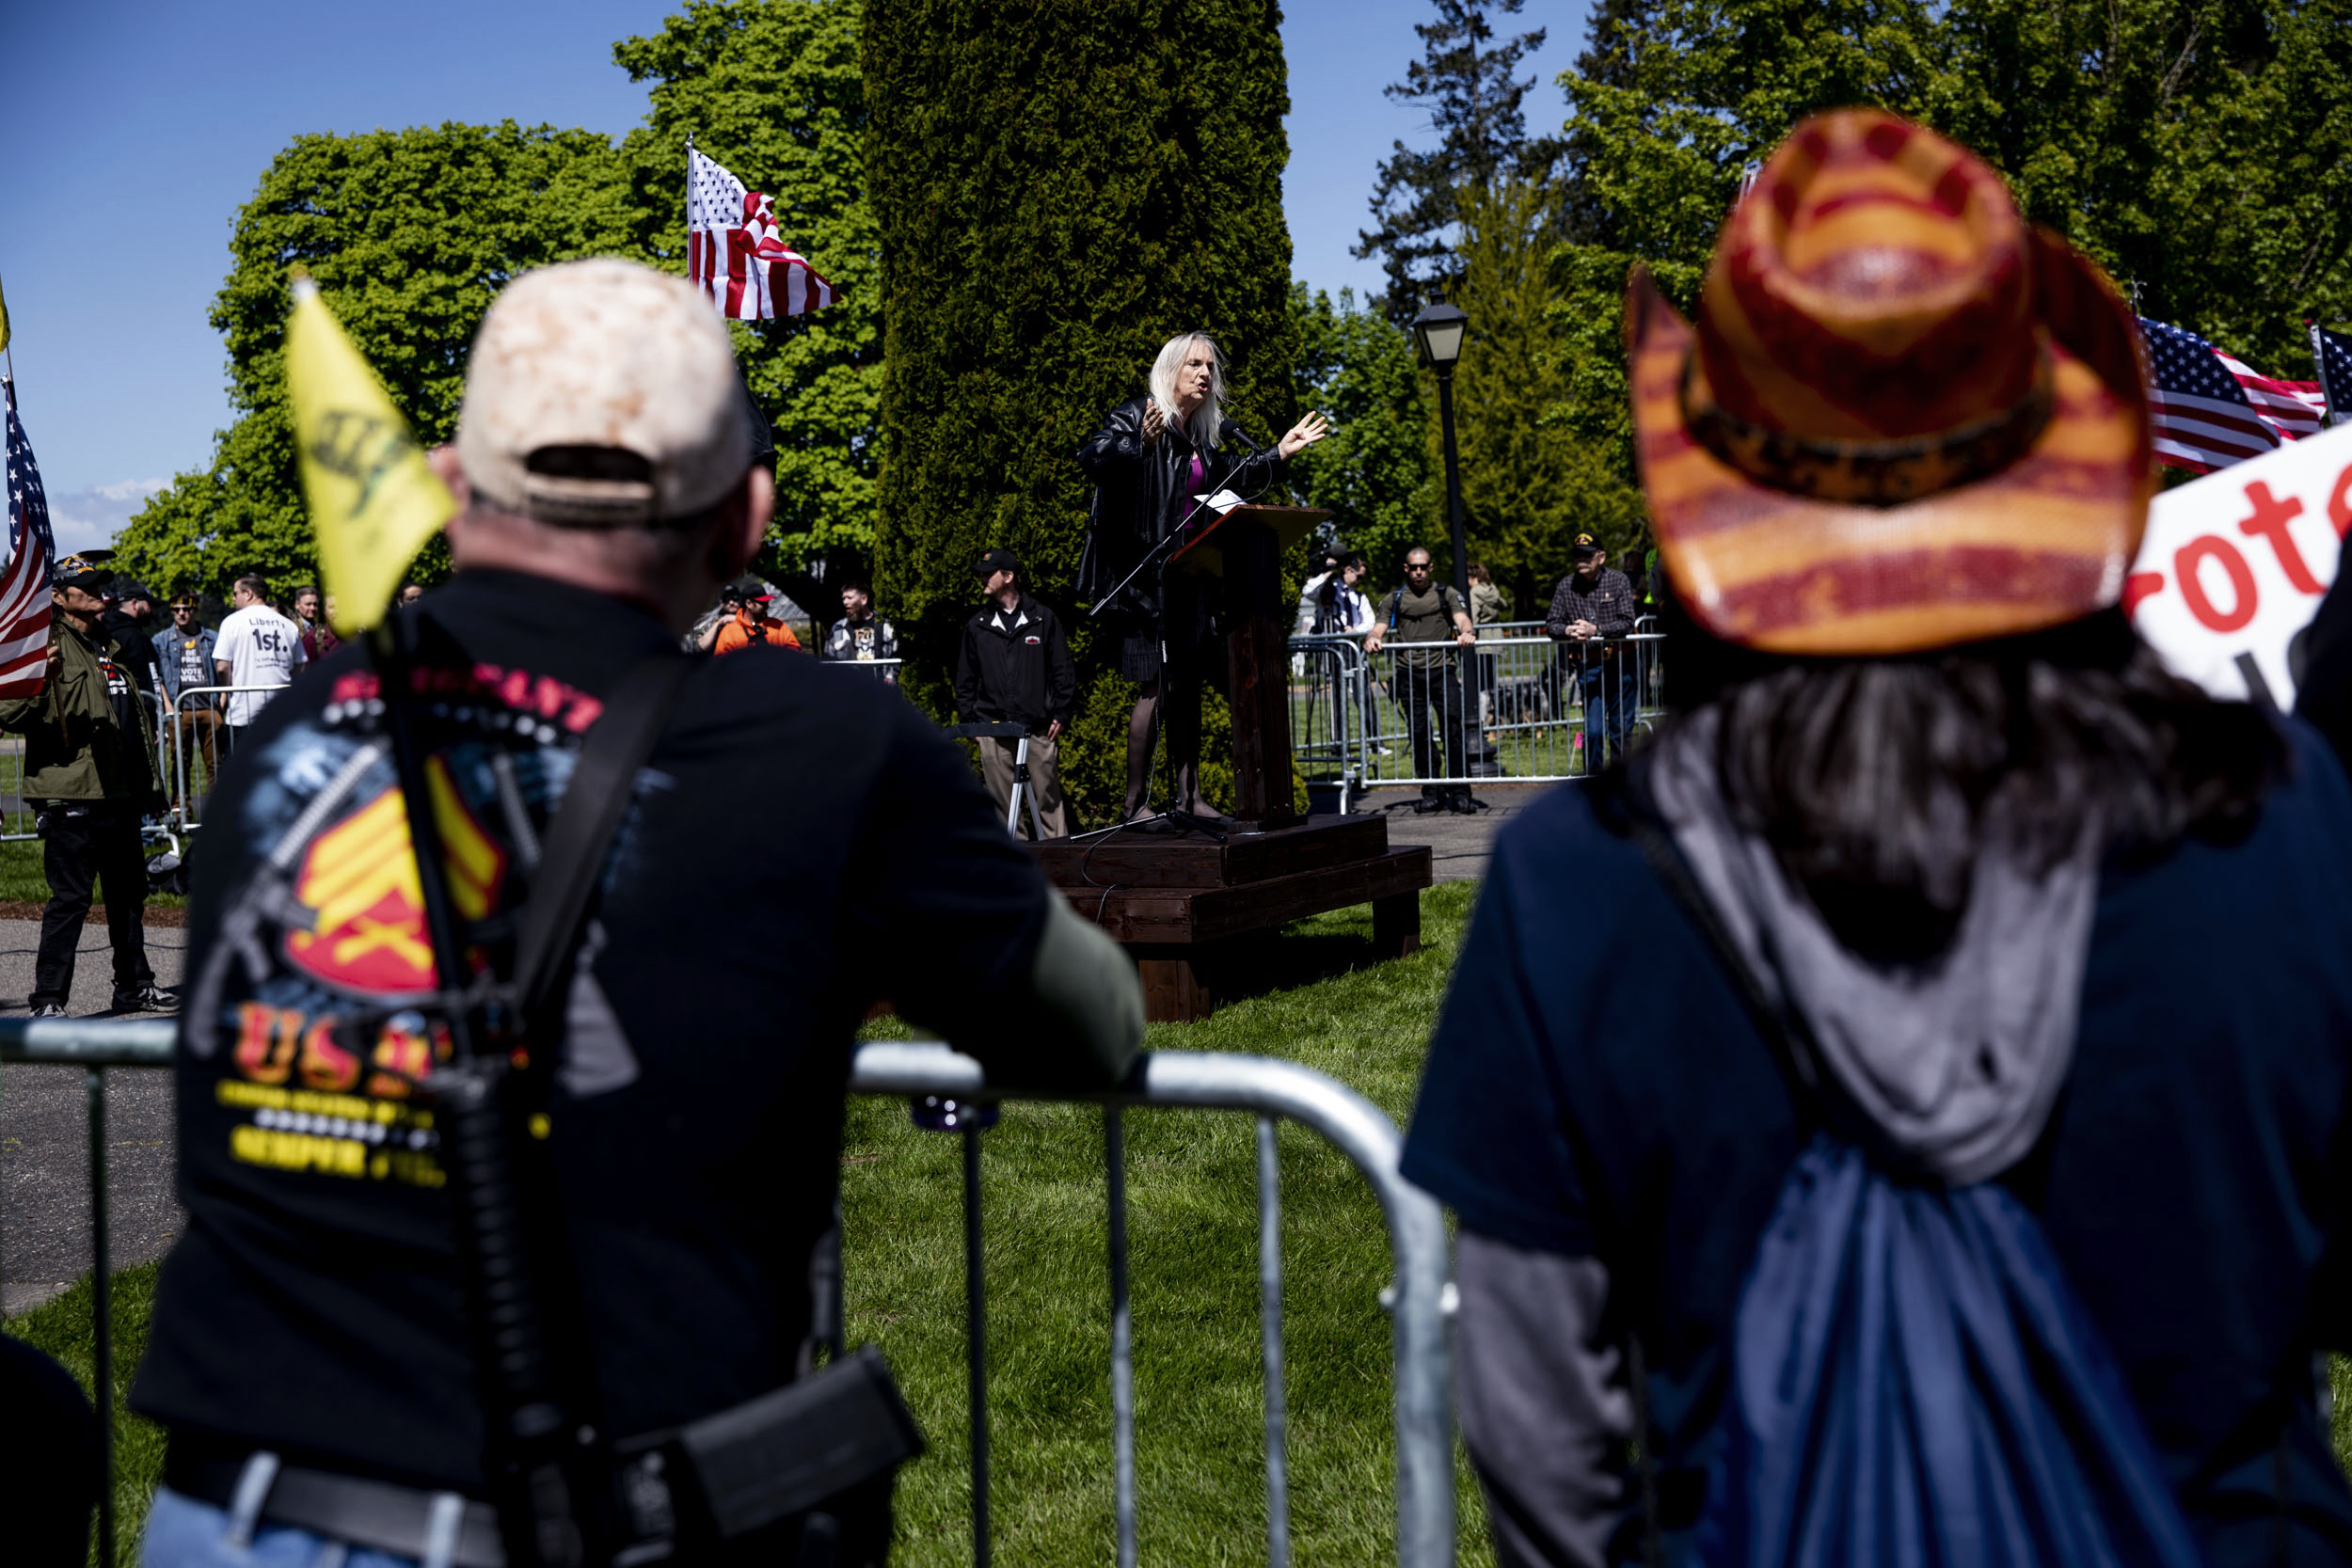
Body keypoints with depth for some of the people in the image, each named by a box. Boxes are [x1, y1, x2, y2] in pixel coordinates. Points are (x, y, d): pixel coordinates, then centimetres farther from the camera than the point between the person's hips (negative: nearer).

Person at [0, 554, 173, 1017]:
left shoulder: (110, 647, 20)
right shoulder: (49, 646, -6)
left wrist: (149, 783, 27)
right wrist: (41, 681, -33)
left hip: (119, 795, 8)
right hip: (73, 798, -8)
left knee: (129, 892, 16)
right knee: (70, 897, -8)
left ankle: (134, 987, 28)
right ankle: (48, 1002, -2)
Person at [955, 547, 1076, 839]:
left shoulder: (1044, 619, 6)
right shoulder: (976, 626, 12)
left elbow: (1063, 670, 7)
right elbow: (965, 678, 16)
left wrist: (1061, 715, 1)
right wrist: (969, 721, 8)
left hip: (1038, 727, -2)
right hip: (992, 728, 2)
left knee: (1047, 794, -1)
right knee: (1002, 800, 2)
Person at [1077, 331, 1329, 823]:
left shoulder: (1205, 436, 16)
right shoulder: (1136, 415, -8)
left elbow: (1231, 482, 32)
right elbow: (1092, 457, -25)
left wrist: (1280, 454, 27)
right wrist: (1140, 444, -41)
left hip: (1188, 574, 8)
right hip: (1143, 573, -8)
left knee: (1188, 684, 10)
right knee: (1157, 686, -10)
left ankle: (1188, 796, 16)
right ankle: (1133, 804, -3)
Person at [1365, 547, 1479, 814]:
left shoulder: (1445, 593, 13)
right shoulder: (1395, 599, 17)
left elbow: (1462, 619, 0)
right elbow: (1379, 627, 9)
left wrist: (1467, 632, -25)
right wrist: (1372, 639, -15)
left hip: (1442, 670, -2)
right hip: (1409, 673, 2)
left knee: (1453, 729, -10)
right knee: (1419, 733, 0)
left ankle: (1458, 793, -6)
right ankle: (1431, 793, 7)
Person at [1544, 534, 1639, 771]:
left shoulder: (1618, 580, -1)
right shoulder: (1566, 586, 4)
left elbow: (1626, 623, -9)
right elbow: (1551, 623, 6)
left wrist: (1595, 630, -21)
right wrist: (1568, 631, -15)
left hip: (1619, 665, 0)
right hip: (1588, 667, 1)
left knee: (1621, 729, 5)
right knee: (1592, 730, -5)